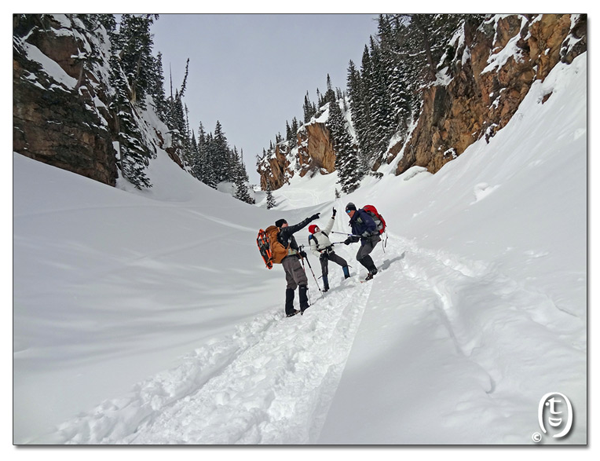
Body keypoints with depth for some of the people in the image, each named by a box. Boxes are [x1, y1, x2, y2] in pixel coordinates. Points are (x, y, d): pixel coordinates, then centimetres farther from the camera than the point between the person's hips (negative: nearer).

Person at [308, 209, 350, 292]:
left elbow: (329, 226, 13)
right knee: (325, 271, -15)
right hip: (323, 256, -5)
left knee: (344, 262, -1)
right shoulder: (312, 239, -7)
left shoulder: (324, 232, 7)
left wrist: (333, 216, 10)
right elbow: (313, 250, -6)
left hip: (331, 253, 5)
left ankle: (347, 277, 15)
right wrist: (320, 255, -21)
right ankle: (326, 286, -3)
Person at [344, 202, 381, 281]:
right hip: (364, 241, 10)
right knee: (359, 257, 4)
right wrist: (350, 240, -2)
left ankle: (373, 270, -8)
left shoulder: (362, 215, -11)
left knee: (363, 254, -21)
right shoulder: (353, 222, 16)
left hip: (372, 238, -9)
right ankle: (372, 270, 9)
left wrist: (365, 234, -27)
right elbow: (355, 237, 17)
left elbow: (372, 226, -20)